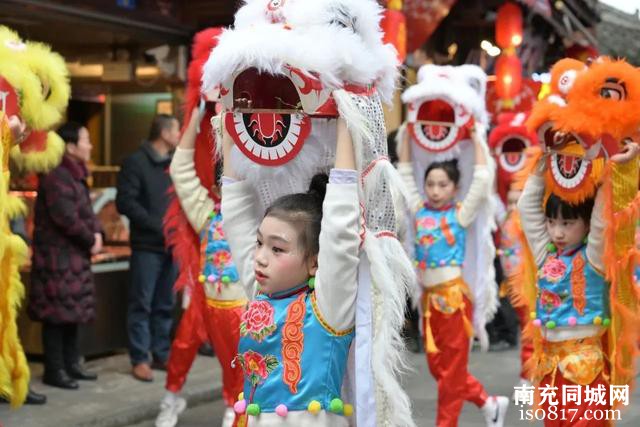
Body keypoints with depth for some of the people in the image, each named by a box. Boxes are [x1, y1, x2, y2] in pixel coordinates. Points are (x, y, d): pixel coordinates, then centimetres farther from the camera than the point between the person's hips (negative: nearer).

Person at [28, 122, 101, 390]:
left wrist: (97, 233, 0)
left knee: (73, 309, 14)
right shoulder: (57, 176, -17)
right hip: (57, 256, -10)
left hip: (75, 254, 10)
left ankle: (71, 364, 22)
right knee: (58, 312, -6)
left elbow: (86, 211, 18)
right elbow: (66, 217, -23)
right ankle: (54, 370, 0)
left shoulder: (75, 174, 16)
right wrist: (91, 240, -12)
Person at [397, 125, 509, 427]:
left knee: (452, 368, 3)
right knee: (436, 365, 12)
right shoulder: (419, 210, 6)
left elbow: (482, 180, -13)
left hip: (453, 294, -6)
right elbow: (404, 173, 13)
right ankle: (488, 403, 27)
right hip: (429, 296, 6)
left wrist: (476, 139, -6)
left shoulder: (460, 213, -6)